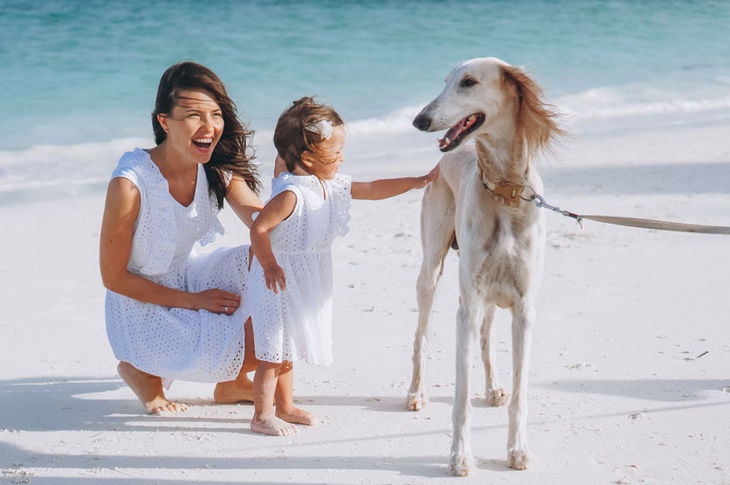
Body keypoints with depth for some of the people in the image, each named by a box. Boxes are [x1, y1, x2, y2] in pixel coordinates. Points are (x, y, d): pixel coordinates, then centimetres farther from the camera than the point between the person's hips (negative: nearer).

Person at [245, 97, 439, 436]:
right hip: (280, 281, -9)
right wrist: (269, 265, -20)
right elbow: (259, 228, -25)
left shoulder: (333, 186, 3)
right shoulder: (291, 194, -26)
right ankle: (262, 416, 7)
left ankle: (284, 407, 32)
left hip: (305, 285, 9)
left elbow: (372, 190, 13)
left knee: (285, 349, 20)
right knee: (274, 352, -2)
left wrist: (418, 181, 12)